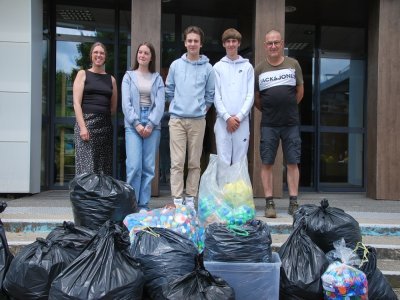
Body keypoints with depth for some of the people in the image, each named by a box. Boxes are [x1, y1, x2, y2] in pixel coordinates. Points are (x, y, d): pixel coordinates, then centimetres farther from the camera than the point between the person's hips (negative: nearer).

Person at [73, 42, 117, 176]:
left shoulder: (111, 79, 16)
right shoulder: (83, 74, 8)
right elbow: (76, 103, -2)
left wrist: (102, 115, 6)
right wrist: (82, 126, -13)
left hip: (105, 125, 3)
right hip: (86, 122, -3)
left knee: (104, 166, 3)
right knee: (86, 166, -9)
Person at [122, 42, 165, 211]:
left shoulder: (157, 78, 13)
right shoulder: (129, 76, 12)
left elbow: (160, 104, 3)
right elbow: (126, 103, 2)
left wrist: (150, 124, -10)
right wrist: (137, 124, -10)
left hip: (152, 125, 1)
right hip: (133, 124, -1)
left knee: (149, 167, 0)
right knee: (134, 165, -11)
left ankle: (144, 205, 8)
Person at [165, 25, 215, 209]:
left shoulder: (208, 68, 4)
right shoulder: (175, 65, 7)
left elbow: (210, 95, 12)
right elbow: (169, 91, 15)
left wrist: (201, 108, 7)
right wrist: (178, 106, 11)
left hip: (198, 120, 0)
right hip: (177, 119, 0)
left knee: (194, 163, 5)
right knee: (177, 162, -3)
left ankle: (191, 198, 14)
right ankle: (177, 199, 2)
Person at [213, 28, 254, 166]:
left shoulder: (247, 67, 8)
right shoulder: (218, 67, 6)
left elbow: (250, 95, 3)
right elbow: (216, 96, 1)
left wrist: (239, 116, -7)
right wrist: (227, 117, -8)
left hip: (242, 121, 1)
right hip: (223, 120, 0)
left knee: (240, 161, 4)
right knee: (223, 161, 0)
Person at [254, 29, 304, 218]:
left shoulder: (293, 64, 7)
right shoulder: (259, 69, 5)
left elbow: (300, 91, 13)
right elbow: (256, 97, 11)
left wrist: (289, 108, 13)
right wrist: (267, 111, 12)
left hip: (291, 123, 1)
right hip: (268, 124, 0)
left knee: (292, 163, 2)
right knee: (267, 163, -1)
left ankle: (293, 202, 9)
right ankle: (269, 203, 7)